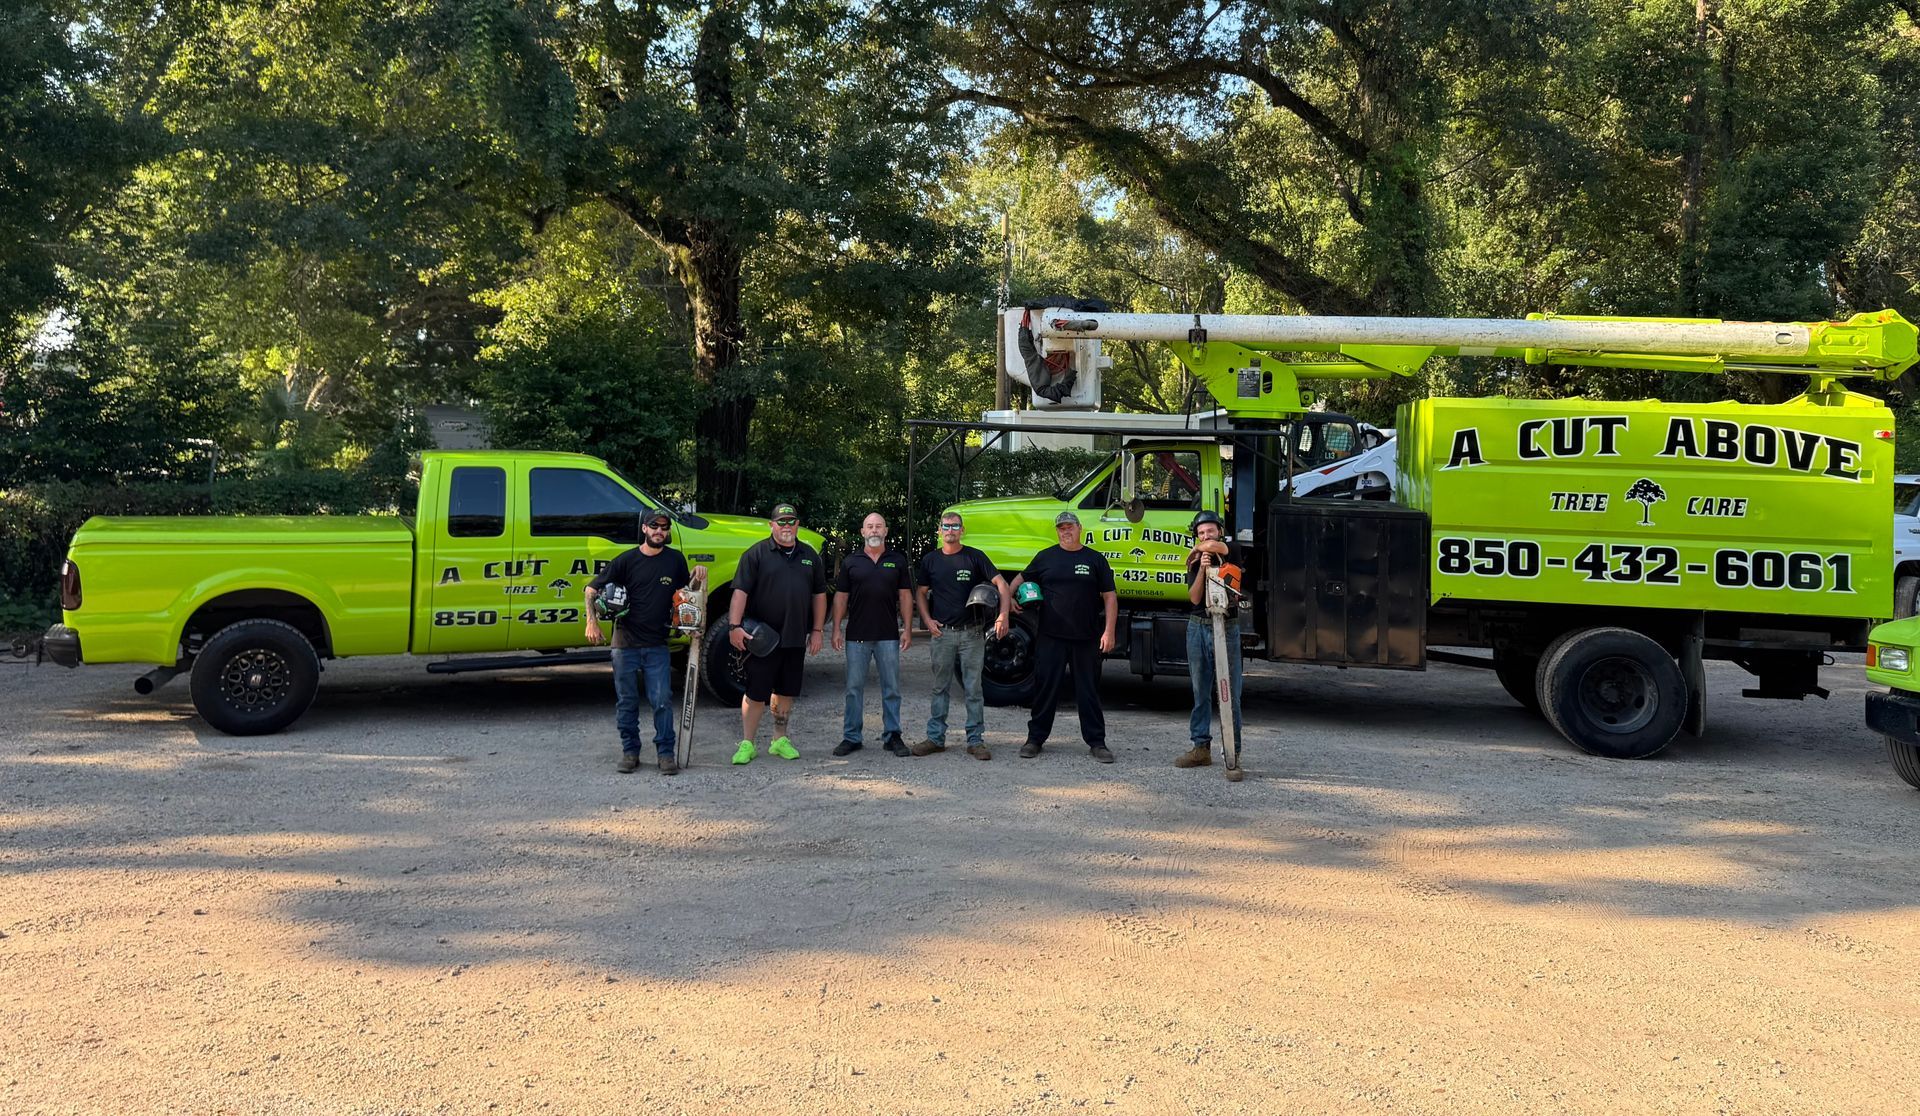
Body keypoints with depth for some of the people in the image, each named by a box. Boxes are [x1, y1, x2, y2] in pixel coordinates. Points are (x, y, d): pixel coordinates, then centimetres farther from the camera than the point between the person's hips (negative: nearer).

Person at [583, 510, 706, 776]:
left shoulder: (675, 560, 5)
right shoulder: (627, 560, -1)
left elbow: (686, 587, 20)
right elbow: (592, 589, 1)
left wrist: (697, 575, -2)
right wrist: (592, 621, -12)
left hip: (657, 645, 1)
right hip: (625, 644, -1)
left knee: (662, 701, -3)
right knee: (626, 702, 6)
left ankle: (666, 753, 6)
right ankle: (630, 752, 17)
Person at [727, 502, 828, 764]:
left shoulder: (809, 555, 11)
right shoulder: (757, 553, -4)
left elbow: (819, 594, 15)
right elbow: (740, 591, -11)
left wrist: (816, 631, 9)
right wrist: (735, 626, -21)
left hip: (796, 639, 5)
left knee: (786, 692, 13)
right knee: (756, 693, -1)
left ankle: (780, 740, 26)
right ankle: (747, 744, 7)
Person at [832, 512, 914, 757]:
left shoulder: (898, 561, 7)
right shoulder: (851, 562, 6)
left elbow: (905, 596, 6)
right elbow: (841, 597, 6)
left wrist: (907, 629, -1)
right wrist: (836, 629, -1)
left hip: (888, 636, 0)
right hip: (857, 636, 0)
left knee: (891, 688, 5)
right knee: (854, 688, 4)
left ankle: (893, 736, 13)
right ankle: (851, 737, 12)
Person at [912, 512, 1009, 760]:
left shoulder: (975, 557, 1)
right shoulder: (930, 560, 8)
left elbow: (1000, 583, -5)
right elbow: (921, 592, 15)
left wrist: (1003, 615, -18)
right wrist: (927, 620, 0)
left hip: (971, 633, -2)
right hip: (942, 632, 2)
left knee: (973, 688, 2)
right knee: (940, 688, 7)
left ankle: (976, 740, 8)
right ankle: (935, 738, 14)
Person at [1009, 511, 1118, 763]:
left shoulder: (1095, 559, 5)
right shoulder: (1046, 557, 8)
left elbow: (1109, 597, 4)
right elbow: (1022, 579, 19)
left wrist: (1109, 631, -4)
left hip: (1086, 638, 0)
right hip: (1051, 636, 1)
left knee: (1088, 690, 5)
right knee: (1046, 688, 4)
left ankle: (1096, 742, 12)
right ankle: (1035, 739, 15)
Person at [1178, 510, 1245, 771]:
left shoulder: (1232, 552, 1)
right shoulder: (1195, 564, 10)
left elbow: (1213, 546, -21)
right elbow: (1194, 598, -4)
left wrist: (1195, 550, 0)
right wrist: (1201, 568, -16)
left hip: (1227, 627, -4)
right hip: (1198, 627, 4)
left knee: (1229, 693, -2)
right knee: (1200, 692, 8)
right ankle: (1201, 747, 13)